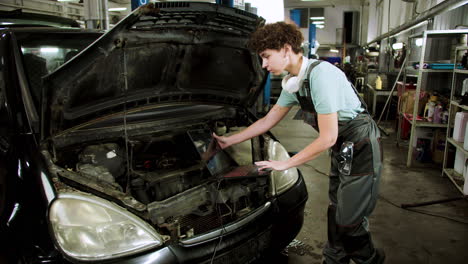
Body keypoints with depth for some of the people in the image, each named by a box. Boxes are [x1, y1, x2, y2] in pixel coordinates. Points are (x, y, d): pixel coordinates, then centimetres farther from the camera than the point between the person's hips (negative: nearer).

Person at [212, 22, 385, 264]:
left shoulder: (320, 74, -27)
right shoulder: (293, 82, 2)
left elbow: (327, 138, -26)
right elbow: (268, 120, 13)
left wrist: (285, 164, -17)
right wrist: (229, 140, 17)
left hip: (361, 150, -8)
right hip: (342, 150, 8)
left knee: (349, 221, 1)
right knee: (336, 214, 16)